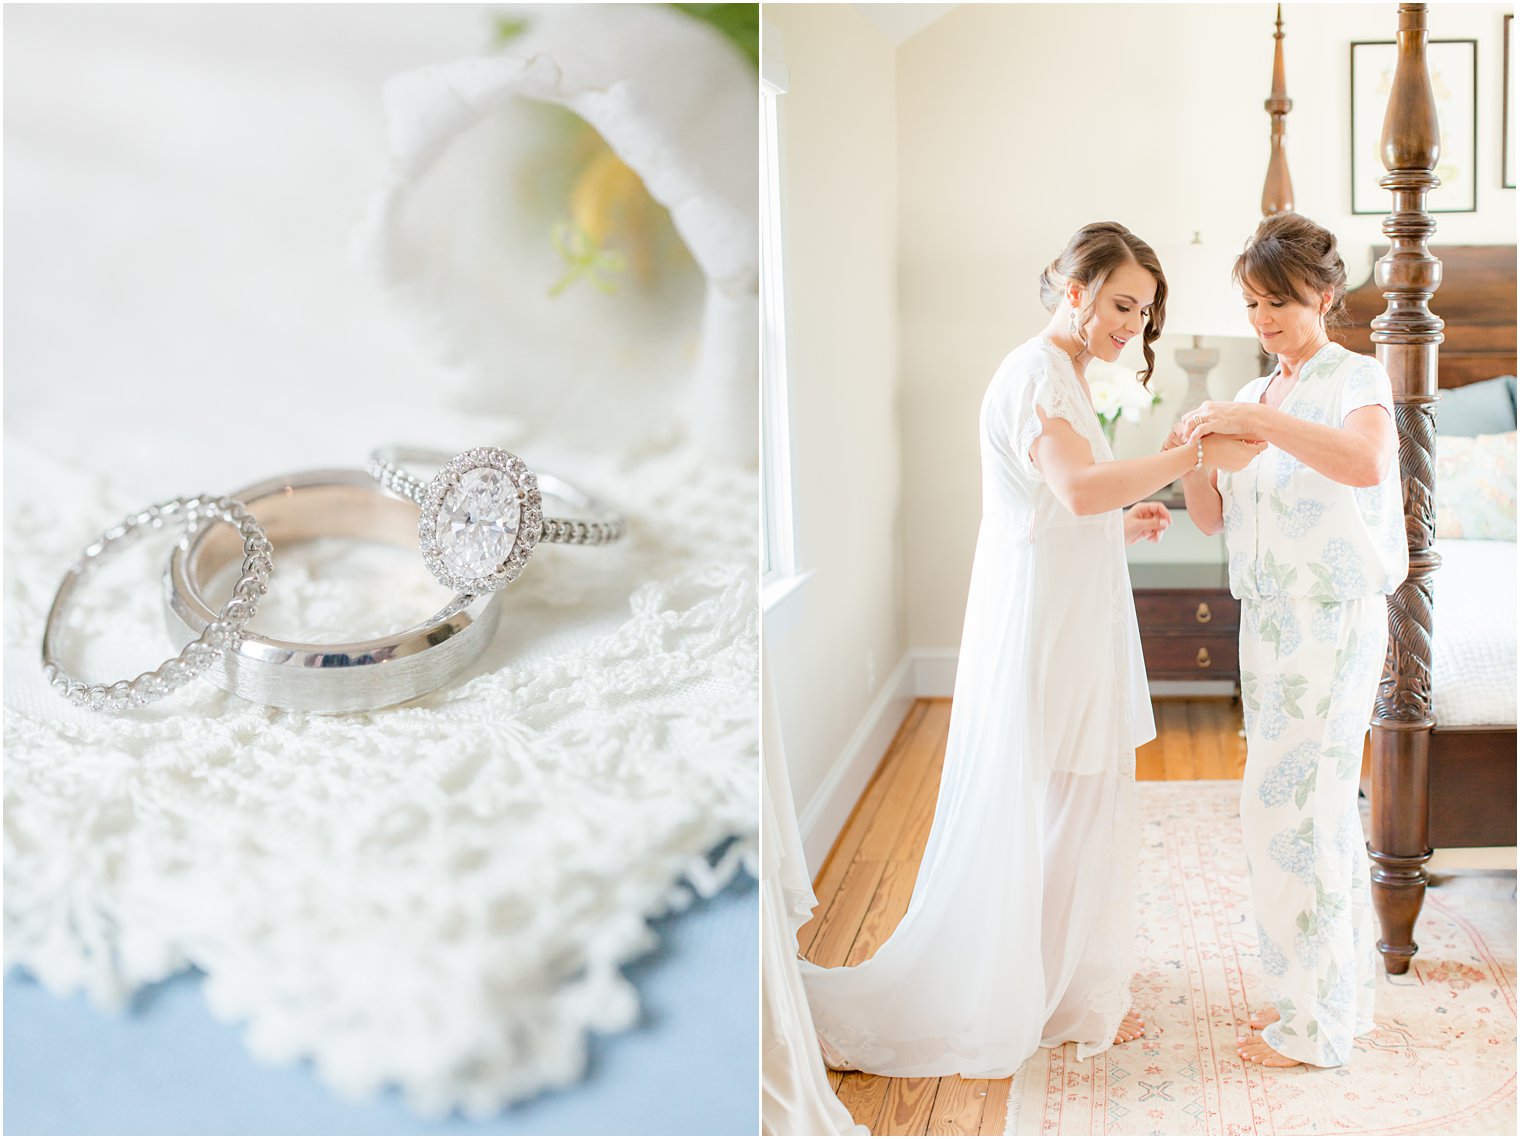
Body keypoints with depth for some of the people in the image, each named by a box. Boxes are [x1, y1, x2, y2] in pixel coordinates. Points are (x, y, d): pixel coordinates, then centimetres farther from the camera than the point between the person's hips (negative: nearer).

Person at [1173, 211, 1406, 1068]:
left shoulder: (1356, 379, -9)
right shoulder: (1256, 396, 14)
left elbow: (1367, 462, -32)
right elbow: (1214, 518, 8)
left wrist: (1256, 421, -35)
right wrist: (1194, 459, -11)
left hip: (1334, 619, -7)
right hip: (1270, 618, 7)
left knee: (1286, 806, -6)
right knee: (1323, 805, 15)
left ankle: (1316, 1024, 6)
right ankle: (1342, 990, 27)